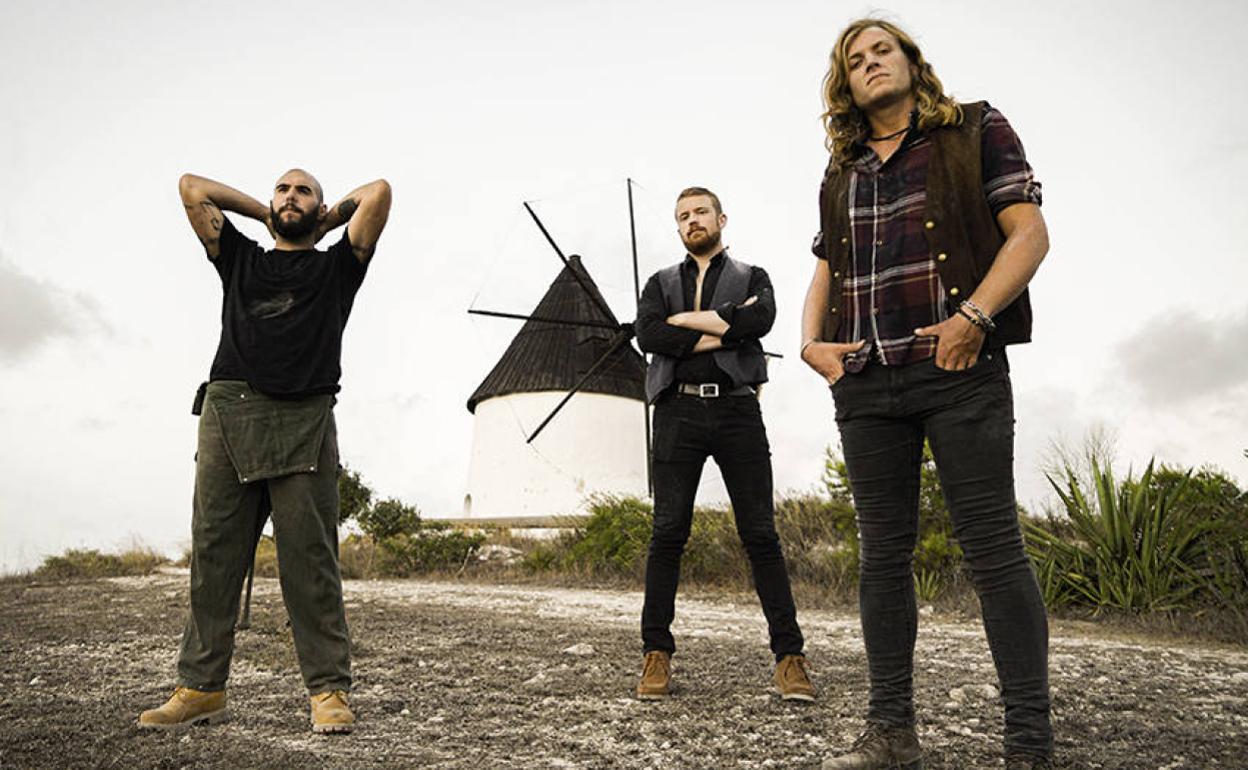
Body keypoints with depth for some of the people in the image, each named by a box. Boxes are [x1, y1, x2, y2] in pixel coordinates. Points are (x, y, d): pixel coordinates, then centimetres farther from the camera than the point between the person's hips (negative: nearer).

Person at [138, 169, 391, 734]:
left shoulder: (336, 266, 19)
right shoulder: (240, 259, 26)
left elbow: (379, 192, 13)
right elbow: (191, 186, 28)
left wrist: (326, 220, 28)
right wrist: (264, 214, 32)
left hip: (303, 421, -3)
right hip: (227, 414, 3)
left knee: (310, 562, -5)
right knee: (213, 556, 2)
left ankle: (329, 690, -2)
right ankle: (201, 688, 10)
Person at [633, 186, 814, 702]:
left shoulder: (752, 278, 17)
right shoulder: (660, 283, 19)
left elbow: (760, 320, -8)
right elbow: (647, 334, -2)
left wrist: (684, 319, -3)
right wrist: (723, 331, -6)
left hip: (737, 410, -1)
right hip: (678, 412, 1)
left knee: (760, 533, -3)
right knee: (668, 533, -3)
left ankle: (789, 655, 1)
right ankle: (656, 655, 2)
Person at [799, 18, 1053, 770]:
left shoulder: (977, 131, 8)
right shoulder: (841, 177, 20)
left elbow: (1030, 233, -2)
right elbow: (824, 277, 23)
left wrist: (972, 317, -16)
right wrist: (811, 342, 4)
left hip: (960, 370, -4)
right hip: (866, 382, 5)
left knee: (994, 550, -5)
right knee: (884, 556, 6)